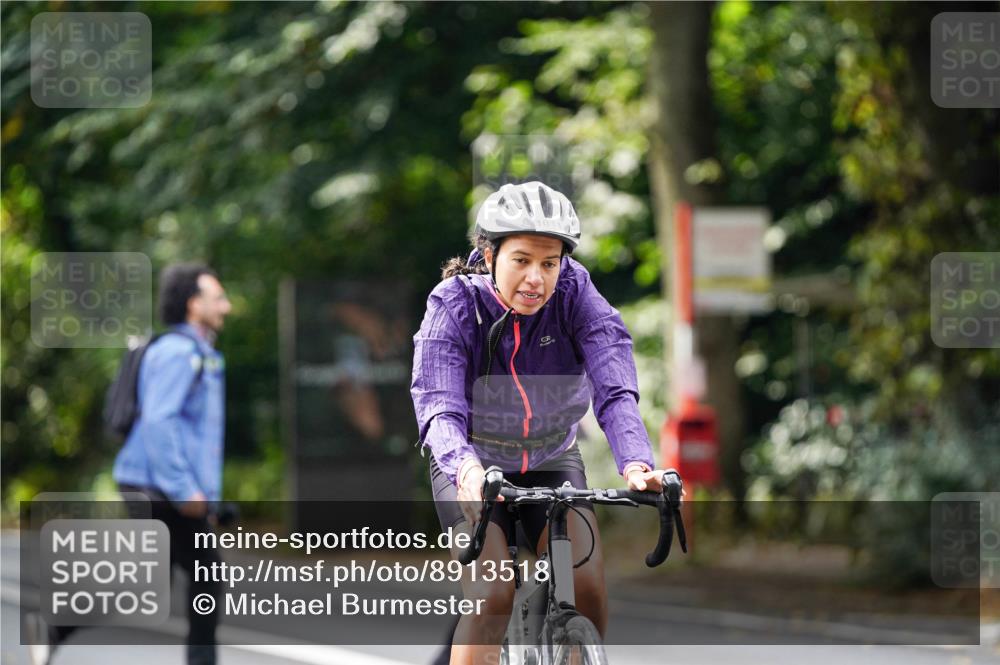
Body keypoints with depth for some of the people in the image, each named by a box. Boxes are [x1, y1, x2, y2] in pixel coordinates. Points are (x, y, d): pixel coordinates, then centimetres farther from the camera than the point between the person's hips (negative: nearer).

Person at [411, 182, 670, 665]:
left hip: (552, 461, 2)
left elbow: (615, 388, -30)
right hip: (475, 467, -2)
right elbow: (438, 404, -34)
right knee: (492, 597, -23)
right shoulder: (455, 305, -22)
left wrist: (635, 463, -49)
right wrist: (465, 466, -56)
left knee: (586, 586, -19)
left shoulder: (574, 295, -19)